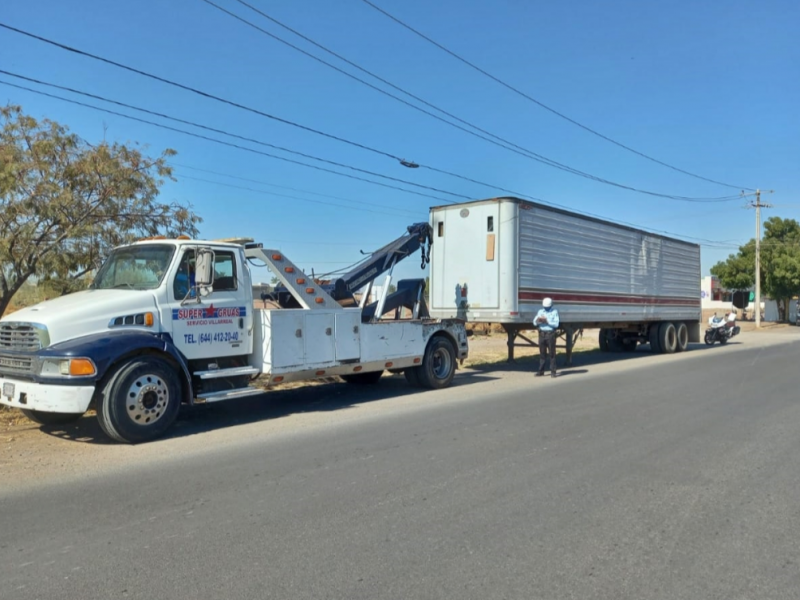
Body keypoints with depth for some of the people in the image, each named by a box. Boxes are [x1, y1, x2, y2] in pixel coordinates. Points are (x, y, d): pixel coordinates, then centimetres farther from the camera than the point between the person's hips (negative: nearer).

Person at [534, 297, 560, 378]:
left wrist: (547, 321, -17)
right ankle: (541, 371, 12)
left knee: (552, 353, -2)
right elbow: (534, 323, 7)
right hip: (542, 334, 3)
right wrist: (537, 321, -15)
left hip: (550, 334, -3)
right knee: (542, 353, 7)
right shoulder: (540, 311, 12)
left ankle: (553, 371, 1)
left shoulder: (554, 312, 1)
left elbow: (556, 324, -8)